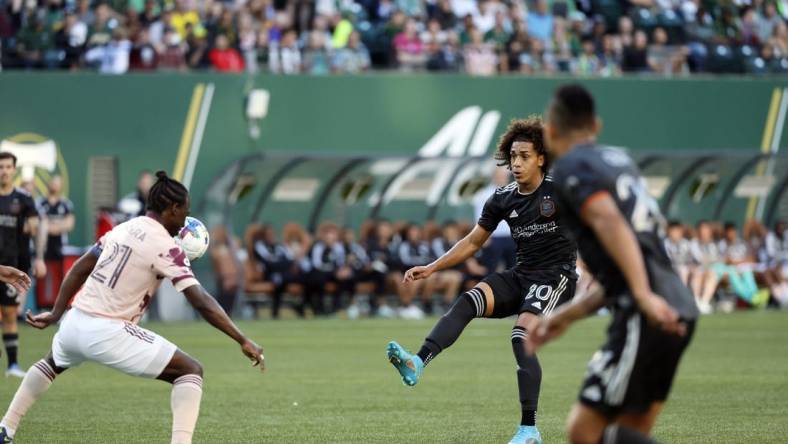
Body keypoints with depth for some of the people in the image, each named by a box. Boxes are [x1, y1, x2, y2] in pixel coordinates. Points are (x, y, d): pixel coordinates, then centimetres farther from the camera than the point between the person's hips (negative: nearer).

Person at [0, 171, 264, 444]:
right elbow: (201, 302, -17)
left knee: (52, 363, 40)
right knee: (191, 371, -2)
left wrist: (56, 314, 22)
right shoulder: (166, 247, -11)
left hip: (75, 323, 8)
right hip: (108, 333, -8)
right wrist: (243, 341, -15)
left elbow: (79, 269, 15)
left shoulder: (123, 229, 11)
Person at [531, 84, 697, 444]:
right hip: (677, 312, 8)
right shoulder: (618, 160, 25)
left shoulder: (572, 166, -1)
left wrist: (644, 296, -28)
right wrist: (568, 315, 32)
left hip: (648, 317, -8)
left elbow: (609, 221, -20)